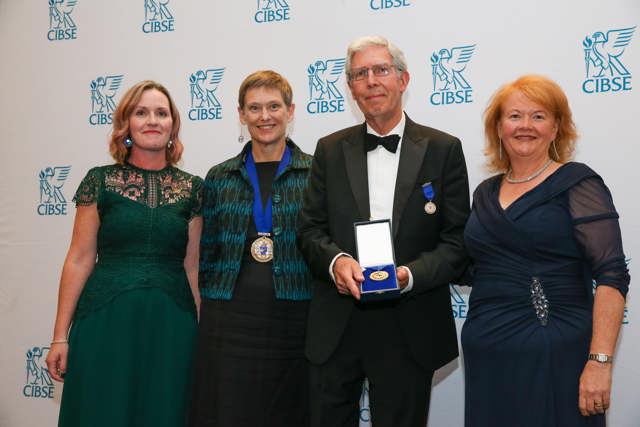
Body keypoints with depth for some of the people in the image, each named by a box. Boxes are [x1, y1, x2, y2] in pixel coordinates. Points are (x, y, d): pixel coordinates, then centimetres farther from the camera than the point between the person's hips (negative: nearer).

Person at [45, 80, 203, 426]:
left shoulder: (192, 189, 5)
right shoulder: (100, 181, 1)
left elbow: (193, 267, 8)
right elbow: (79, 260, 0)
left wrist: (204, 334, 5)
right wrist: (60, 336, -2)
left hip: (171, 325, 2)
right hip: (106, 320, -1)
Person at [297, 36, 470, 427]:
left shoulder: (444, 150, 0)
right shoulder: (330, 150, 7)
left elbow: (457, 240, -3)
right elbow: (311, 229, 5)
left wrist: (410, 274, -20)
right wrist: (337, 260, -17)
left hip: (409, 331, -1)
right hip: (336, 330, 2)